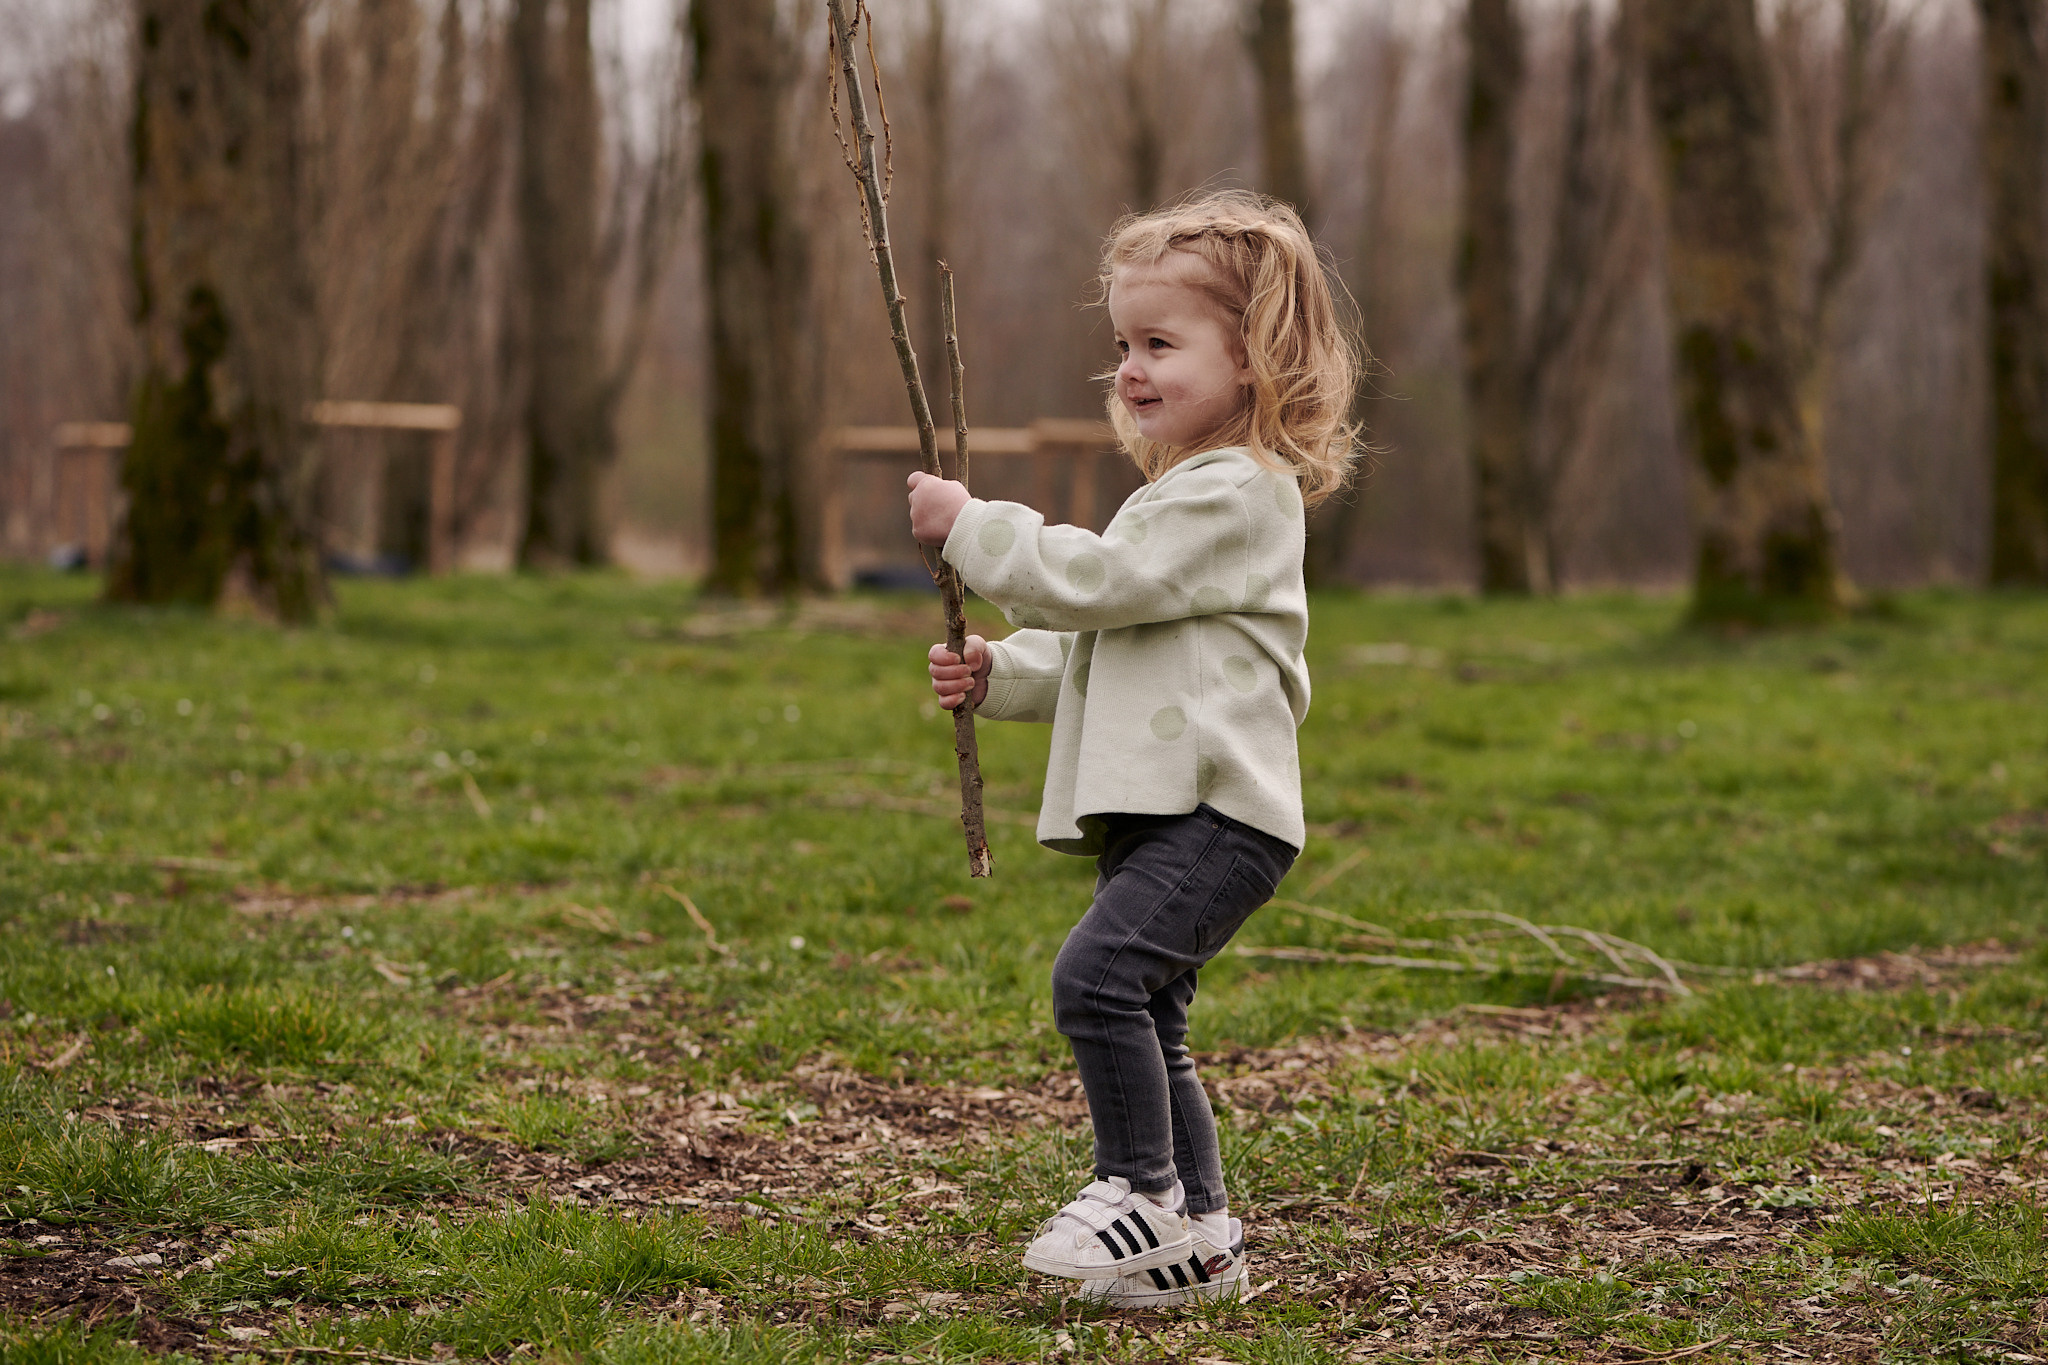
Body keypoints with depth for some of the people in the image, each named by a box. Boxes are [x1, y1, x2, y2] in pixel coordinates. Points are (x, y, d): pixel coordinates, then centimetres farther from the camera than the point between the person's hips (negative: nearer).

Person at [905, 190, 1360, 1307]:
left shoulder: (1237, 492, -11)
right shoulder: (1182, 495, 23)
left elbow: (1095, 580, -18)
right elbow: (1094, 644, 29)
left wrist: (970, 526, -9)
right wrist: (1002, 675, 13)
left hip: (1219, 814, -11)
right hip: (1158, 809, 11)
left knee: (1097, 974, -23)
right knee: (1146, 1023, 11)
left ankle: (1144, 1191, -13)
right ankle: (1199, 1242, 18)